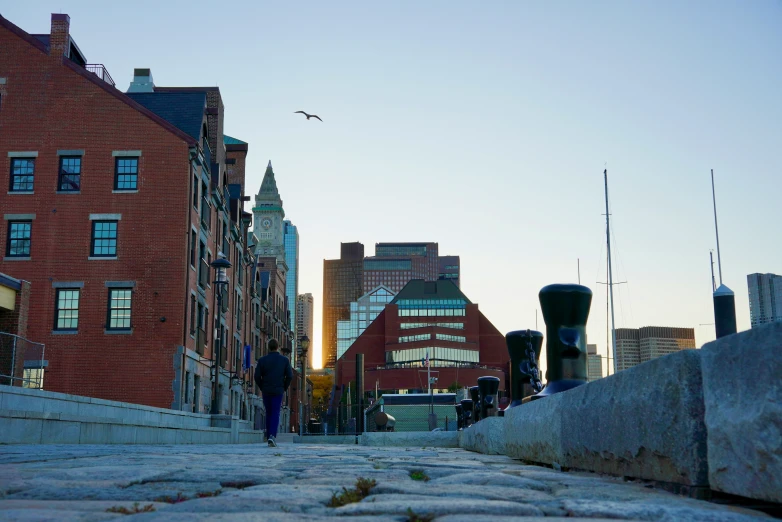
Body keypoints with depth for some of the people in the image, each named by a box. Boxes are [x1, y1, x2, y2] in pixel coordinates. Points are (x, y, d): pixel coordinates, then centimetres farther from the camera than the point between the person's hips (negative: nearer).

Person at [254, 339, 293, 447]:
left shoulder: (262, 360, 0)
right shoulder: (284, 360, -1)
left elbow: (257, 376, -3)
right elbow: (290, 376, -5)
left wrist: (262, 388, 11)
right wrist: (285, 388, 9)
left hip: (266, 391, 1)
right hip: (278, 391, -1)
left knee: (269, 414, 13)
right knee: (275, 414, -3)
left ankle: (269, 438, 14)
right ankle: (272, 436, -23)